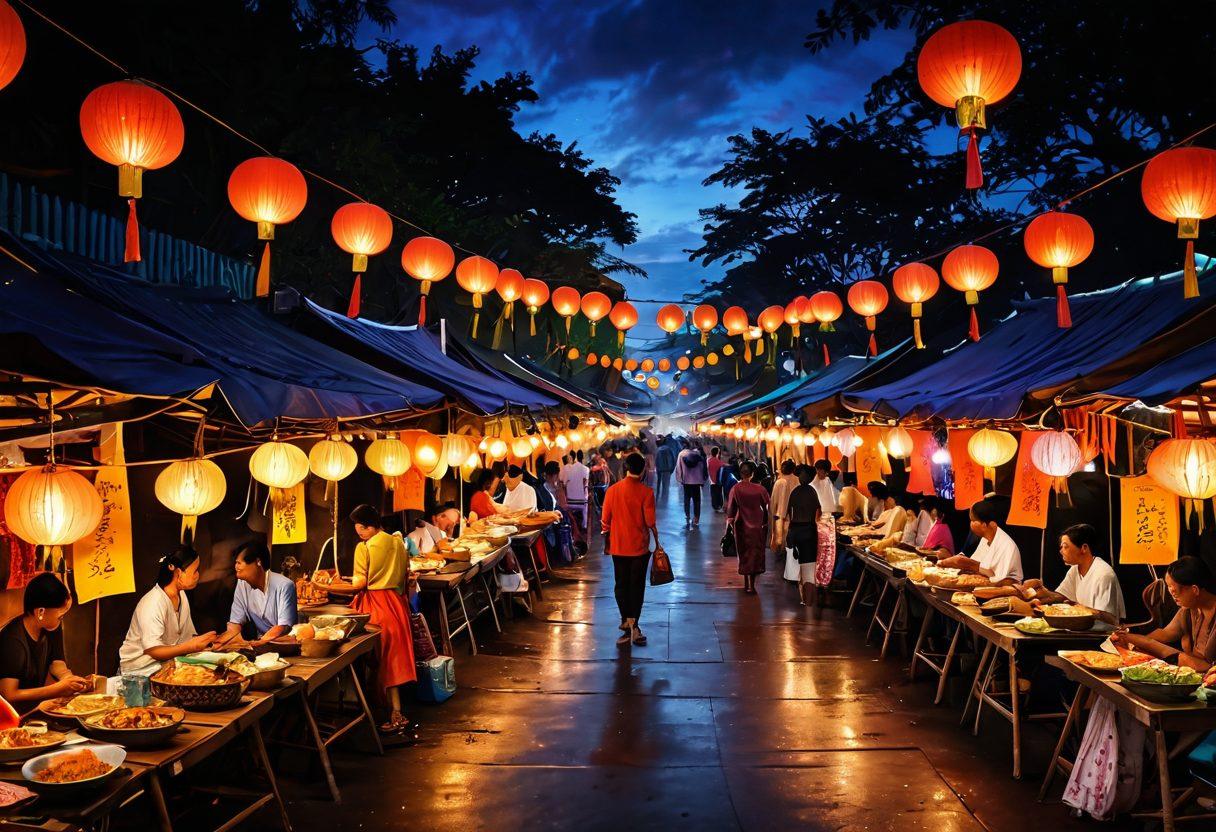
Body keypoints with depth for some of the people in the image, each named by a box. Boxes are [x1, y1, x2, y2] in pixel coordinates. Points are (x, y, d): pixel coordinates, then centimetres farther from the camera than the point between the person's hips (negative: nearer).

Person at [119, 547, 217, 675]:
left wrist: (204, 642, -11)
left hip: (166, 661, 8)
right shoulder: (153, 603, -21)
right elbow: (152, 651, -27)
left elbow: (188, 636, 8)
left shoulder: (181, 595, 7)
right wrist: (193, 646, -33)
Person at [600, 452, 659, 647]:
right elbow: (650, 522, -11)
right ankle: (633, 624, 0)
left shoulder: (612, 490, -3)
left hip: (618, 547, 2)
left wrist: (606, 543, 14)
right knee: (637, 587, 6)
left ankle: (627, 622, 15)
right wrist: (657, 542, 4)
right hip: (639, 547, -2)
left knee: (621, 586, 13)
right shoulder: (646, 492, -11)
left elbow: (605, 521, 1)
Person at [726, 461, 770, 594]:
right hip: (756, 526, -1)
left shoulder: (735, 489, -10)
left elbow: (730, 508, -5)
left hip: (741, 526, 1)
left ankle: (746, 584, 21)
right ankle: (751, 586, 5)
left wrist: (730, 520, 9)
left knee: (744, 553, 15)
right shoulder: (759, 488, -11)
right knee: (755, 553, 9)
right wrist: (766, 523, 7)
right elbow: (767, 507, -5)